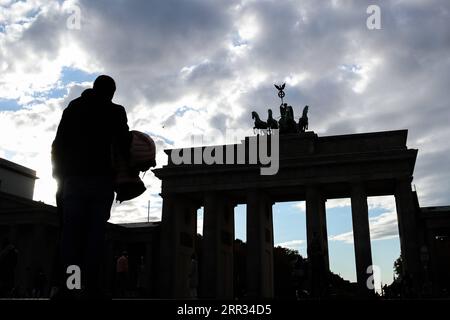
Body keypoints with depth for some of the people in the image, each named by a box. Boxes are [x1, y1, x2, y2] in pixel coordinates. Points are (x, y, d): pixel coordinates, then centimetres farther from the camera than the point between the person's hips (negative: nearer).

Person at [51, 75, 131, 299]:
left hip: (72, 177, 3)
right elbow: (123, 144, -3)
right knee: (95, 232, -3)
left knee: (70, 232, 0)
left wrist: (60, 174, 12)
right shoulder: (115, 111, 6)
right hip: (100, 177, -3)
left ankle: (66, 286, -8)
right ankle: (91, 286, -10)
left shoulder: (73, 107, 16)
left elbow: (58, 144, 10)